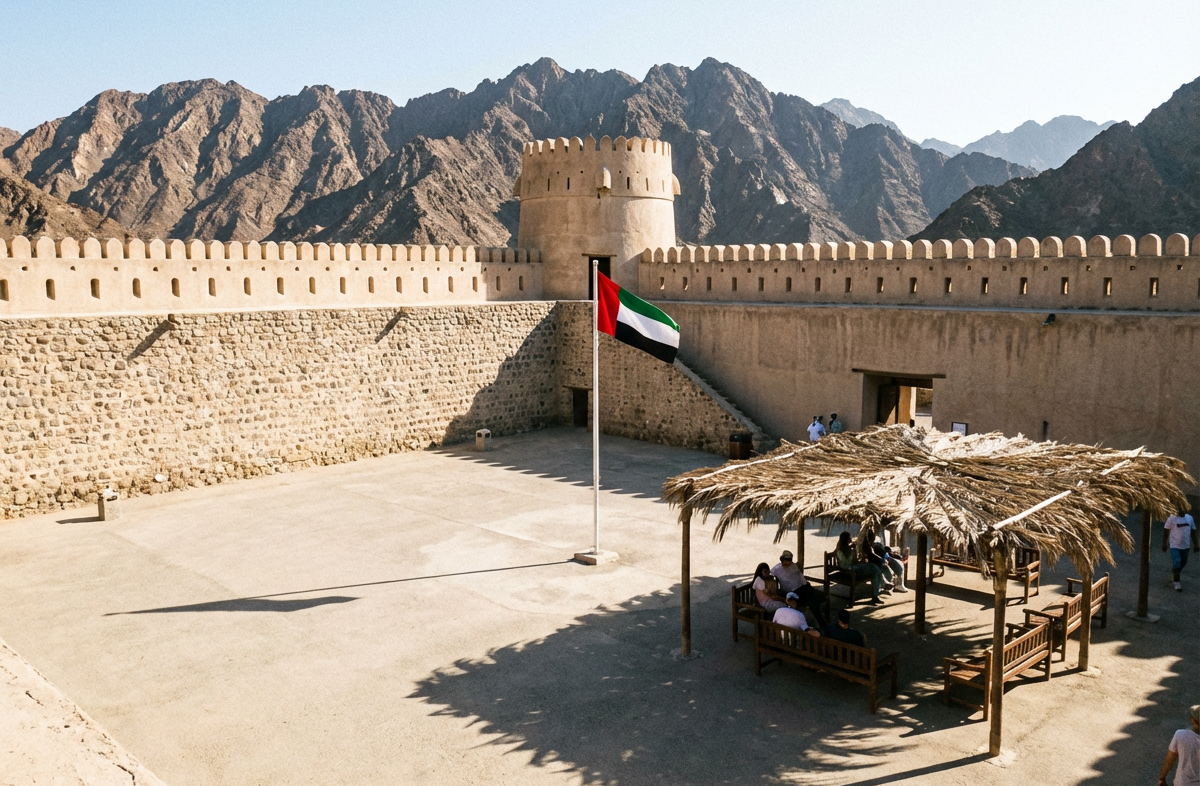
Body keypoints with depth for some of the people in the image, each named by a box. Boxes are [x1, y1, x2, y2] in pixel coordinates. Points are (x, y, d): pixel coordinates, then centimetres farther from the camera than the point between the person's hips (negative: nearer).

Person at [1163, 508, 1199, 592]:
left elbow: (1193, 532, 10)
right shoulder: (1172, 518, -12)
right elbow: (1166, 531, -6)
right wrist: (1164, 544, -4)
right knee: (1176, 563, -9)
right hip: (1175, 545, -5)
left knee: (1183, 563, 17)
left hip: (1185, 545, 5)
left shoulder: (1190, 518, 2)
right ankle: (1177, 583, 1)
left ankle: (1174, 575, 41)